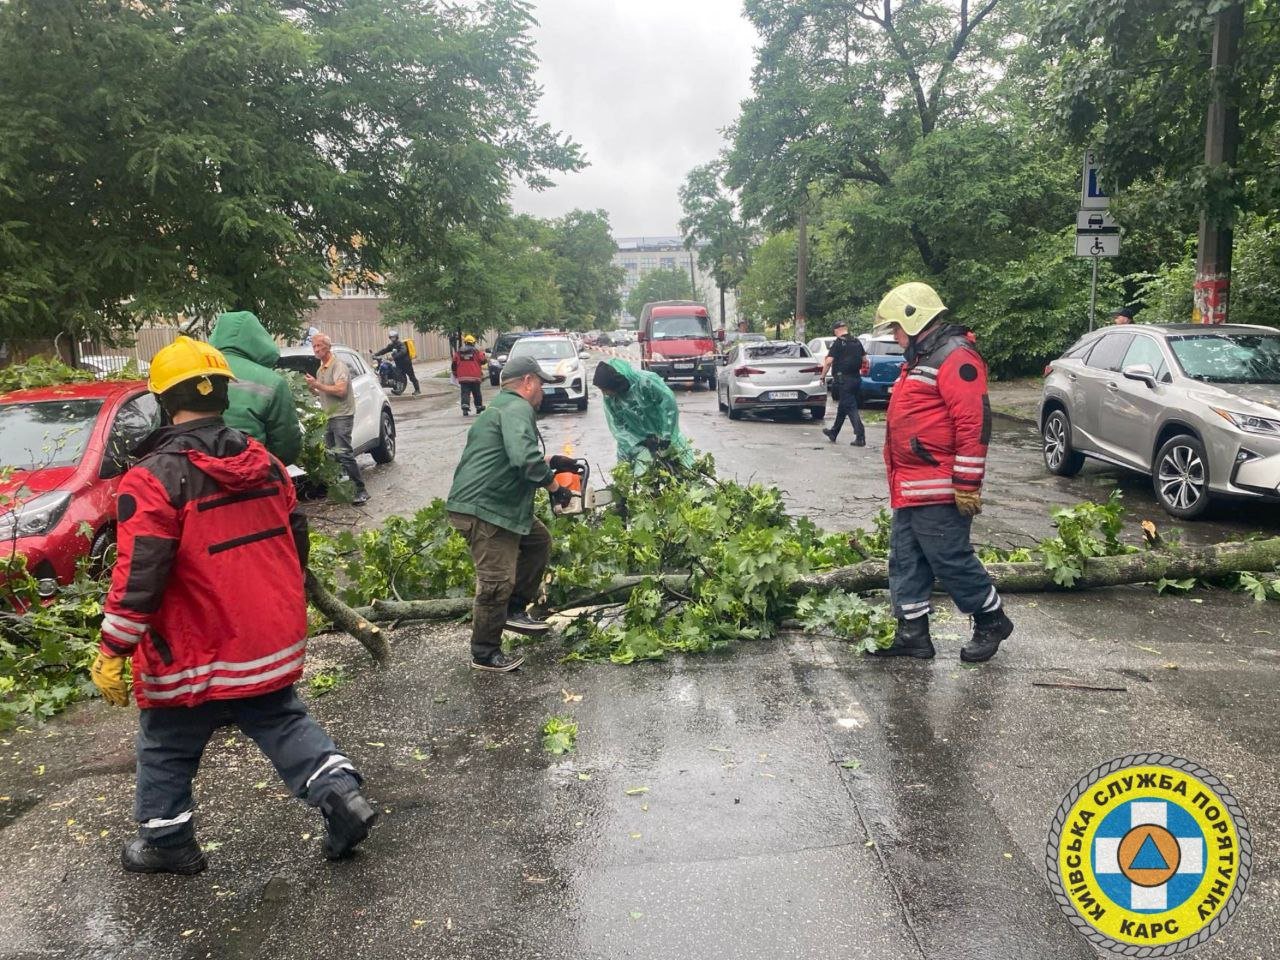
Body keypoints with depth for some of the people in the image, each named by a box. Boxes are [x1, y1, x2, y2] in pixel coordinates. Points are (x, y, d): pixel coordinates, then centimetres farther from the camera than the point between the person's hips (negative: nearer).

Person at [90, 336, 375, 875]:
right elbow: (295, 543, 11)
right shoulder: (265, 463, 2)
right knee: (282, 723, 20)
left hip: (195, 657, -5)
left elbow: (139, 577, -21)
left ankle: (166, 842, 32)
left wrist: (111, 652, -12)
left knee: (166, 749, 17)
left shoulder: (154, 478, -18)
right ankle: (339, 792, 7)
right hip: (272, 645, 5)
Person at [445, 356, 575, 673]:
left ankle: (515, 610, 23)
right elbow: (525, 459, -29)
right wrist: (554, 485, -15)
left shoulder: (501, 406, 21)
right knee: (497, 581, -6)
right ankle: (485, 654, 7)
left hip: (498, 505, 11)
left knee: (539, 542, 21)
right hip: (482, 509, -11)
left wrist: (551, 462, 24)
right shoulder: (517, 408, -13)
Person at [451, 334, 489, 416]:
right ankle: (479, 407, 24)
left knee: (465, 393, -2)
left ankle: (465, 406, -22)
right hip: (475, 377, -1)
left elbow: (454, 364, 9)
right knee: (476, 392, 14)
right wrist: (487, 359, 18)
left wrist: (455, 374, 21)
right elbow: (483, 360, -5)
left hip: (463, 377, 1)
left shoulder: (458, 352, 6)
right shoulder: (476, 351, -5)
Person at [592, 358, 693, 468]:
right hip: (636, 441, 2)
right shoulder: (609, 399, -16)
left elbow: (669, 402, -24)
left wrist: (666, 436, -24)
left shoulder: (646, 381, -28)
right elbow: (617, 427, -11)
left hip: (662, 433, -2)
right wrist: (641, 442, -23)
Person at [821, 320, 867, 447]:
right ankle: (833, 432, 30)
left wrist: (823, 376, -4)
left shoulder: (838, 343, -9)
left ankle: (860, 436, -16)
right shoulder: (857, 342, 10)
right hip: (856, 378, 7)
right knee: (842, 407, 18)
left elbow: (829, 361, -14)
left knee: (851, 408, -8)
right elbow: (864, 359, 13)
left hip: (844, 378, -7)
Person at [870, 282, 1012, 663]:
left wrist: (967, 484, -22)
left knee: (950, 560, -1)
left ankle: (992, 620, 18)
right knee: (906, 562, 11)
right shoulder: (920, 359, 19)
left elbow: (974, 423, -21)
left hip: (938, 491, -10)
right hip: (909, 489, 10)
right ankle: (912, 632, 19)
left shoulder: (955, 357, -14)